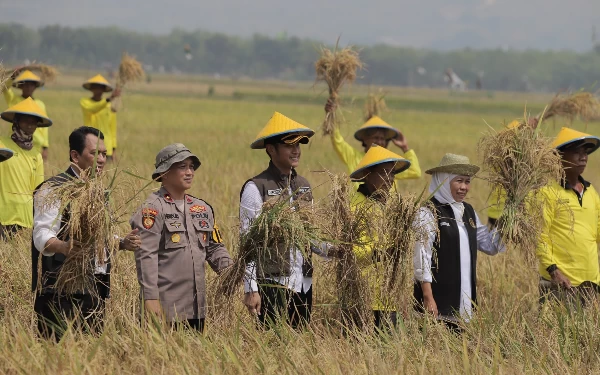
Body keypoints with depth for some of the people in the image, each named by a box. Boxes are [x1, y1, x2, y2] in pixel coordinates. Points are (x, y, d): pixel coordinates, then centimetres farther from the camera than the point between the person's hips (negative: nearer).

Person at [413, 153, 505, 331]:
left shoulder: (468, 211, 15)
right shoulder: (428, 213, -8)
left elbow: (489, 245, 23)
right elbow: (421, 256, -14)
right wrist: (428, 298, -20)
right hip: (438, 295, -7)